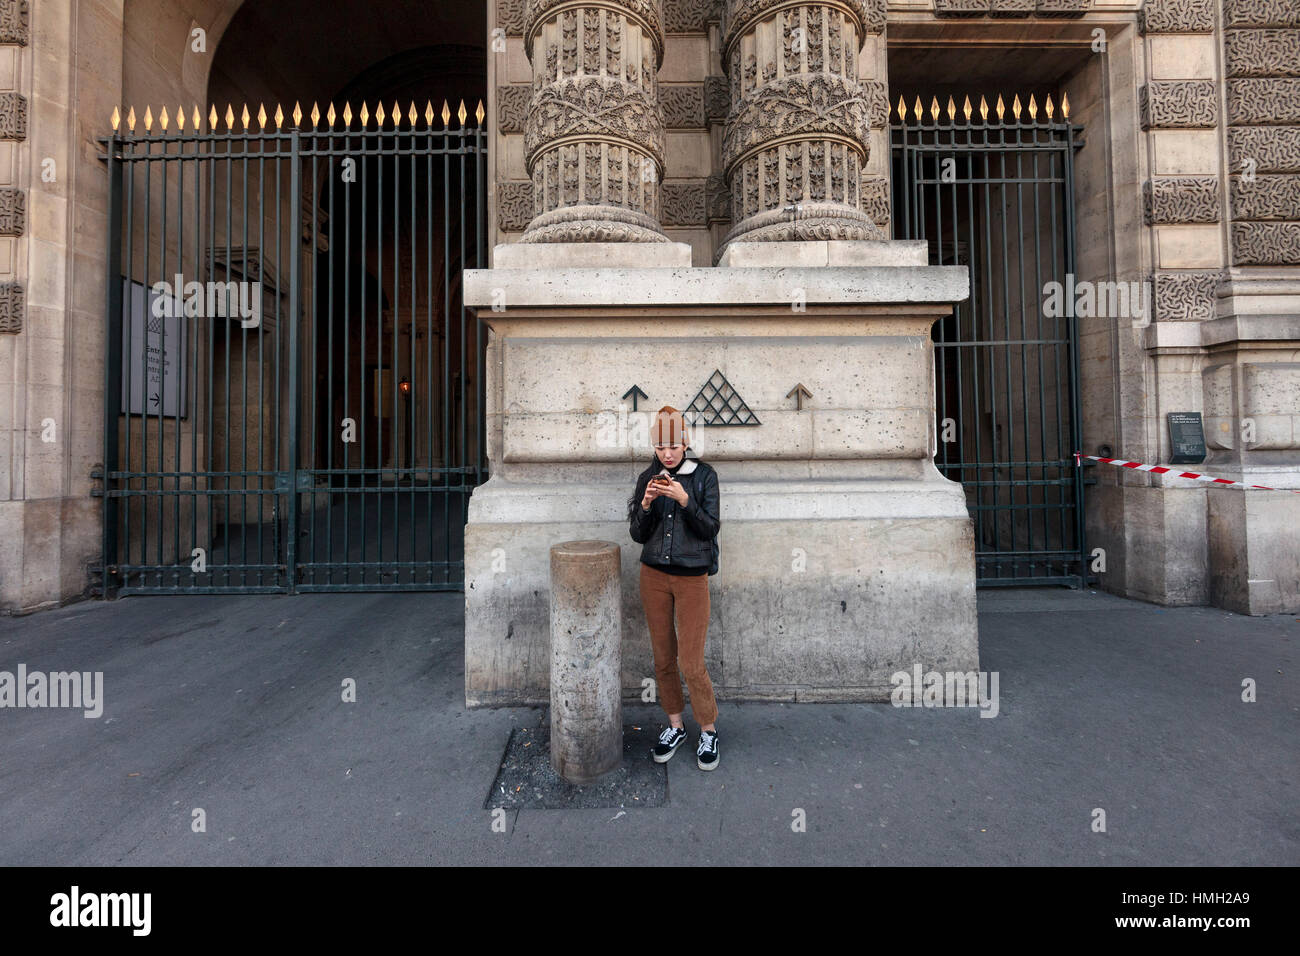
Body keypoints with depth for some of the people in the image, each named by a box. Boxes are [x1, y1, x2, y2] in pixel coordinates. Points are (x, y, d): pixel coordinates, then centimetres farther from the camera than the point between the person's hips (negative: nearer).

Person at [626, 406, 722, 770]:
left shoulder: (704, 476, -4)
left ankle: (709, 731, 21)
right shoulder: (647, 478, 4)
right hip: (653, 575, 3)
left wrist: (685, 500, -23)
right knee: (662, 658, 11)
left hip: (692, 576, -3)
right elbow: (638, 535, 3)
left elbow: (710, 529, -9)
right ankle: (675, 726, 30)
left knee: (691, 662, -2)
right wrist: (646, 504, -15)